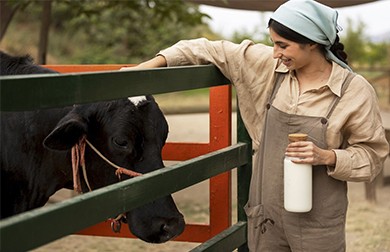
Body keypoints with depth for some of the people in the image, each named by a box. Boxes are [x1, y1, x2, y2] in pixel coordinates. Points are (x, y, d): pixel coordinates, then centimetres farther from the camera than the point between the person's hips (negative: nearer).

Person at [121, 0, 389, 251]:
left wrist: (328, 156, -22)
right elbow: (215, 51, 5)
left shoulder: (355, 90, -11)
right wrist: (153, 64, -1)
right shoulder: (269, 66, -2)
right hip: (265, 213, 4)